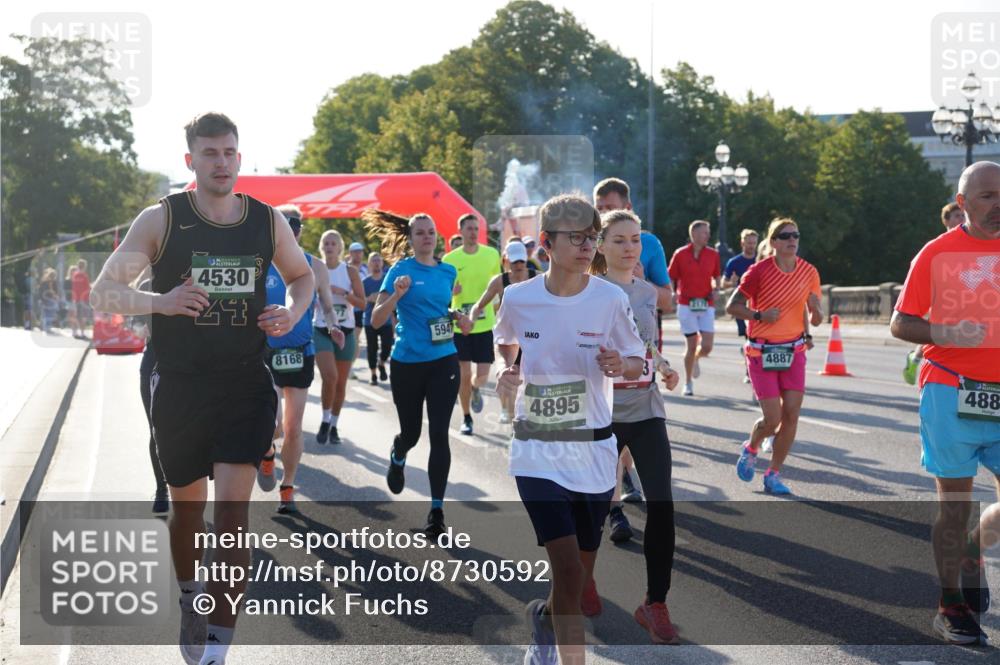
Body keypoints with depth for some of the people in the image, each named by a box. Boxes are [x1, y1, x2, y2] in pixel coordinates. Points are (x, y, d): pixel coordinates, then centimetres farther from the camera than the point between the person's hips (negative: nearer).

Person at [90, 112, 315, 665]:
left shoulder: (268, 220, 2)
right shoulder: (162, 218, -5)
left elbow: (301, 275, 20)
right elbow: (102, 293, -7)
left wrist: (292, 313, -2)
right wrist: (159, 301, -27)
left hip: (246, 387, 0)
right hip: (178, 387, 0)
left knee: (232, 513, -10)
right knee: (186, 505, 15)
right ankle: (190, 600, 44)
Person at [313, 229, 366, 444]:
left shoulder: (350, 271, 0)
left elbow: (362, 302, -4)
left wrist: (342, 293, -18)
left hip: (345, 331, 1)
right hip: (321, 330, -1)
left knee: (341, 382, 7)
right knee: (330, 377, -20)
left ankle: (334, 425, 23)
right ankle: (325, 420, 1)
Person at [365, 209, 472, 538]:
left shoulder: (448, 271, 7)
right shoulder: (401, 270, -5)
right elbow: (376, 321, -9)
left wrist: (458, 318, 4)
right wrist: (397, 295, -25)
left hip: (443, 362, 2)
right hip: (407, 363, -2)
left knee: (439, 434, -6)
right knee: (411, 432, 11)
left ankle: (437, 510, 0)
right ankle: (397, 455, 49)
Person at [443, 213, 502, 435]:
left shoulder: (492, 254, -2)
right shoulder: (449, 259, -5)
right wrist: (451, 291, -18)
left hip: (484, 324, 1)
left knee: (482, 375, -2)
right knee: (464, 375, 4)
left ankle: (476, 390, 35)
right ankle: (466, 418, 22)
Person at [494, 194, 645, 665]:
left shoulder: (610, 299, -7)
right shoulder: (518, 299, -5)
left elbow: (638, 364, 2)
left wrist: (620, 366, -18)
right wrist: (507, 374, -1)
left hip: (593, 450, 2)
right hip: (537, 451, -1)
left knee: (581, 577, 12)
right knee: (567, 568, -15)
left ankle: (544, 616, 45)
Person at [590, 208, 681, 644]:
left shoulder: (647, 292, 9)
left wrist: (664, 369, 3)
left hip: (646, 412, 4)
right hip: (602, 413, -4)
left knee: (661, 505, -7)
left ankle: (655, 603, 3)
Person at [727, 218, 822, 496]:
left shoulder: (809, 272, 2)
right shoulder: (760, 271, -10)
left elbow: (816, 320, 8)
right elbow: (732, 307, -7)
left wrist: (815, 309, -15)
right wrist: (760, 315, -21)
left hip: (794, 350, 4)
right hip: (762, 352, -4)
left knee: (791, 415, -3)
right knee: (772, 418, -9)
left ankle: (773, 474, 13)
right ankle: (750, 449, 25)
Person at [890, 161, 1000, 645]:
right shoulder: (937, 254, -3)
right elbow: (899, 323, -3)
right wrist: (942, 334, -20)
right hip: (952, 392, -3)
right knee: (955, 501, 2)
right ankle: (951, 605, 14)